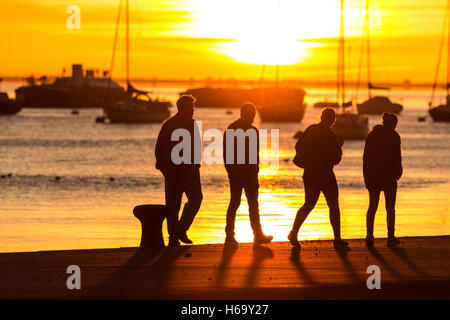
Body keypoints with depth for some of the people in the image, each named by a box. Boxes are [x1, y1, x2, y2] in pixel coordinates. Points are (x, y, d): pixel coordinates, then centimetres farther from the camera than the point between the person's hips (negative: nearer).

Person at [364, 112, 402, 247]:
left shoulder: (371, 135, 8)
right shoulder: (393, 136, -7)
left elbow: (366, 157, 8)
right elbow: (396, 156, -11)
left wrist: (366, 177, 13)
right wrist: (398, 172, 3)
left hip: (372, 176, 4)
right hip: (388, 176, -4)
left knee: (372, 206, 9)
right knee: (390, 208, 4)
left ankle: (369, 236, 3)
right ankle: (391, 237, 4)